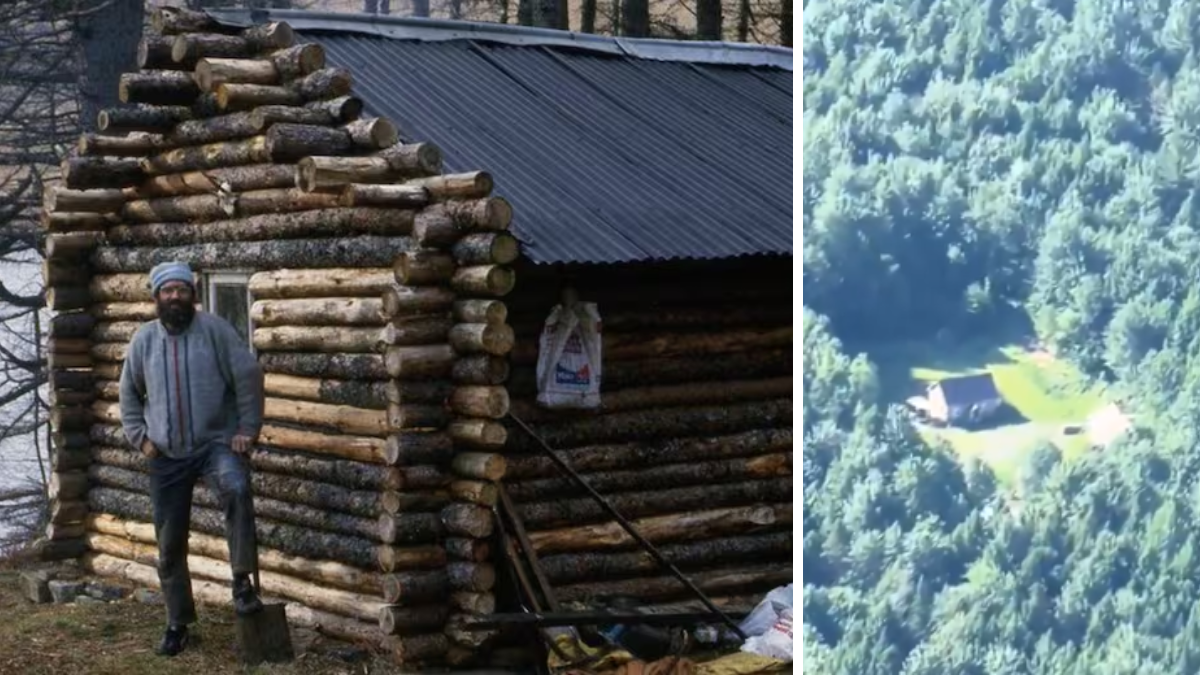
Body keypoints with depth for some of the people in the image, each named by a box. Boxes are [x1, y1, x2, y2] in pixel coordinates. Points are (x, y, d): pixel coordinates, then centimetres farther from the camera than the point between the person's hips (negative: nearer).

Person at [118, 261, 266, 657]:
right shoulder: (144, 339, 6)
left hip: (216, 442, -4)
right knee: (170, 542, 8)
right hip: (167, 454, 4)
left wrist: (248, 428, -11)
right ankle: (177, 623, 24)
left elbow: (248, 375, -6)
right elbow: (129, 392, 15)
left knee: (236, 489, -36)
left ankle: (242, 582, -26)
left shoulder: (214, 329, -5)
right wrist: (139, 436, 4)